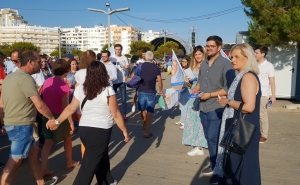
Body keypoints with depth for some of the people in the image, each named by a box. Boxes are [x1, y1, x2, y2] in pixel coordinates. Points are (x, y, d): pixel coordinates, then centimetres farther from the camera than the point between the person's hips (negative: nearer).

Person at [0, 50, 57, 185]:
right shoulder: (25, 78, -18)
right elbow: (39, 105, -23)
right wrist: (51, 118, -9)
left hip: (11, 123, 10)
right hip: (21, 125, -10)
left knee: (33, 150, 19)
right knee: (15, 160, -2)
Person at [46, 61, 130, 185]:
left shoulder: (80, 89, 0)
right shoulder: (108, 91, -13)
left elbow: (71, 108, 5)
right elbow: (116, 115, -9)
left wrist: (56, 121, 18)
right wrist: (125, 131, 1)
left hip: (84, 129, 6)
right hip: (100, 132, -6)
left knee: (101, 157, 25)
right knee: (89, 165, 5)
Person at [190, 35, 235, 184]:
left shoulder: (225, 64, -11)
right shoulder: (204, 64, 11)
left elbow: (228, 88, -15)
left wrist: (210, 95, -19)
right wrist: (196, 89, 2)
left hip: (216, 109, -7)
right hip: (203, 108, 7)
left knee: (213, 139, -2)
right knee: (209, 139, 15)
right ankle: (214, 165, 31)